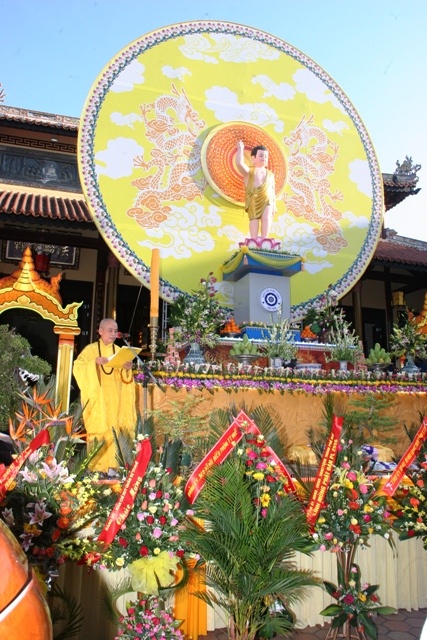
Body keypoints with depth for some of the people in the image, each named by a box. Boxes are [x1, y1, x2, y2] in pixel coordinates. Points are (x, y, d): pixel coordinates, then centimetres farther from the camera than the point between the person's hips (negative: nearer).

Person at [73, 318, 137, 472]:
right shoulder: (91, 349, 1)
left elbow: (123, 378, 12)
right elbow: (78, 368, -10)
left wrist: (127, 369, -10)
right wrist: (94, 362, -25)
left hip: (114, 400, 3)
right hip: (97, 399, -3)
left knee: (113, 430, 1)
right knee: (98, 431, -6)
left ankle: (111, 466, 7)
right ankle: (97, 468, 1)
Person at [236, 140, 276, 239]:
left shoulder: (270, 174, 20)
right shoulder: (249, 171, 6)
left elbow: (272, 190, 21)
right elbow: (239, 163, -13)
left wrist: (274, 204, 14)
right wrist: (240, 149, -7)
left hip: (267, 200, 3)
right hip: (253, 201, -2)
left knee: (266, 218, -16)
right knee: (254, 219, -8)